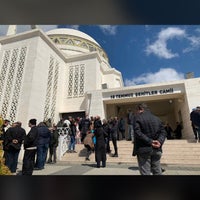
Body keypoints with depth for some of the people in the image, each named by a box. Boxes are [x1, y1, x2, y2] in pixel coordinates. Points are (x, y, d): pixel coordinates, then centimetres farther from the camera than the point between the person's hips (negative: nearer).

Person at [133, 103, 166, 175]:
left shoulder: (138, 118, -7)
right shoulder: (156, 118, 11)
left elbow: (138, 133, -19)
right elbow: (163, 132, 5)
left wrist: (149, 141, -17)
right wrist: (160, 141, -8)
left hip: (144, 149, -5)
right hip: (156, 149, 6)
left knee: (146, 173, 4)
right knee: (157, 172, 18)